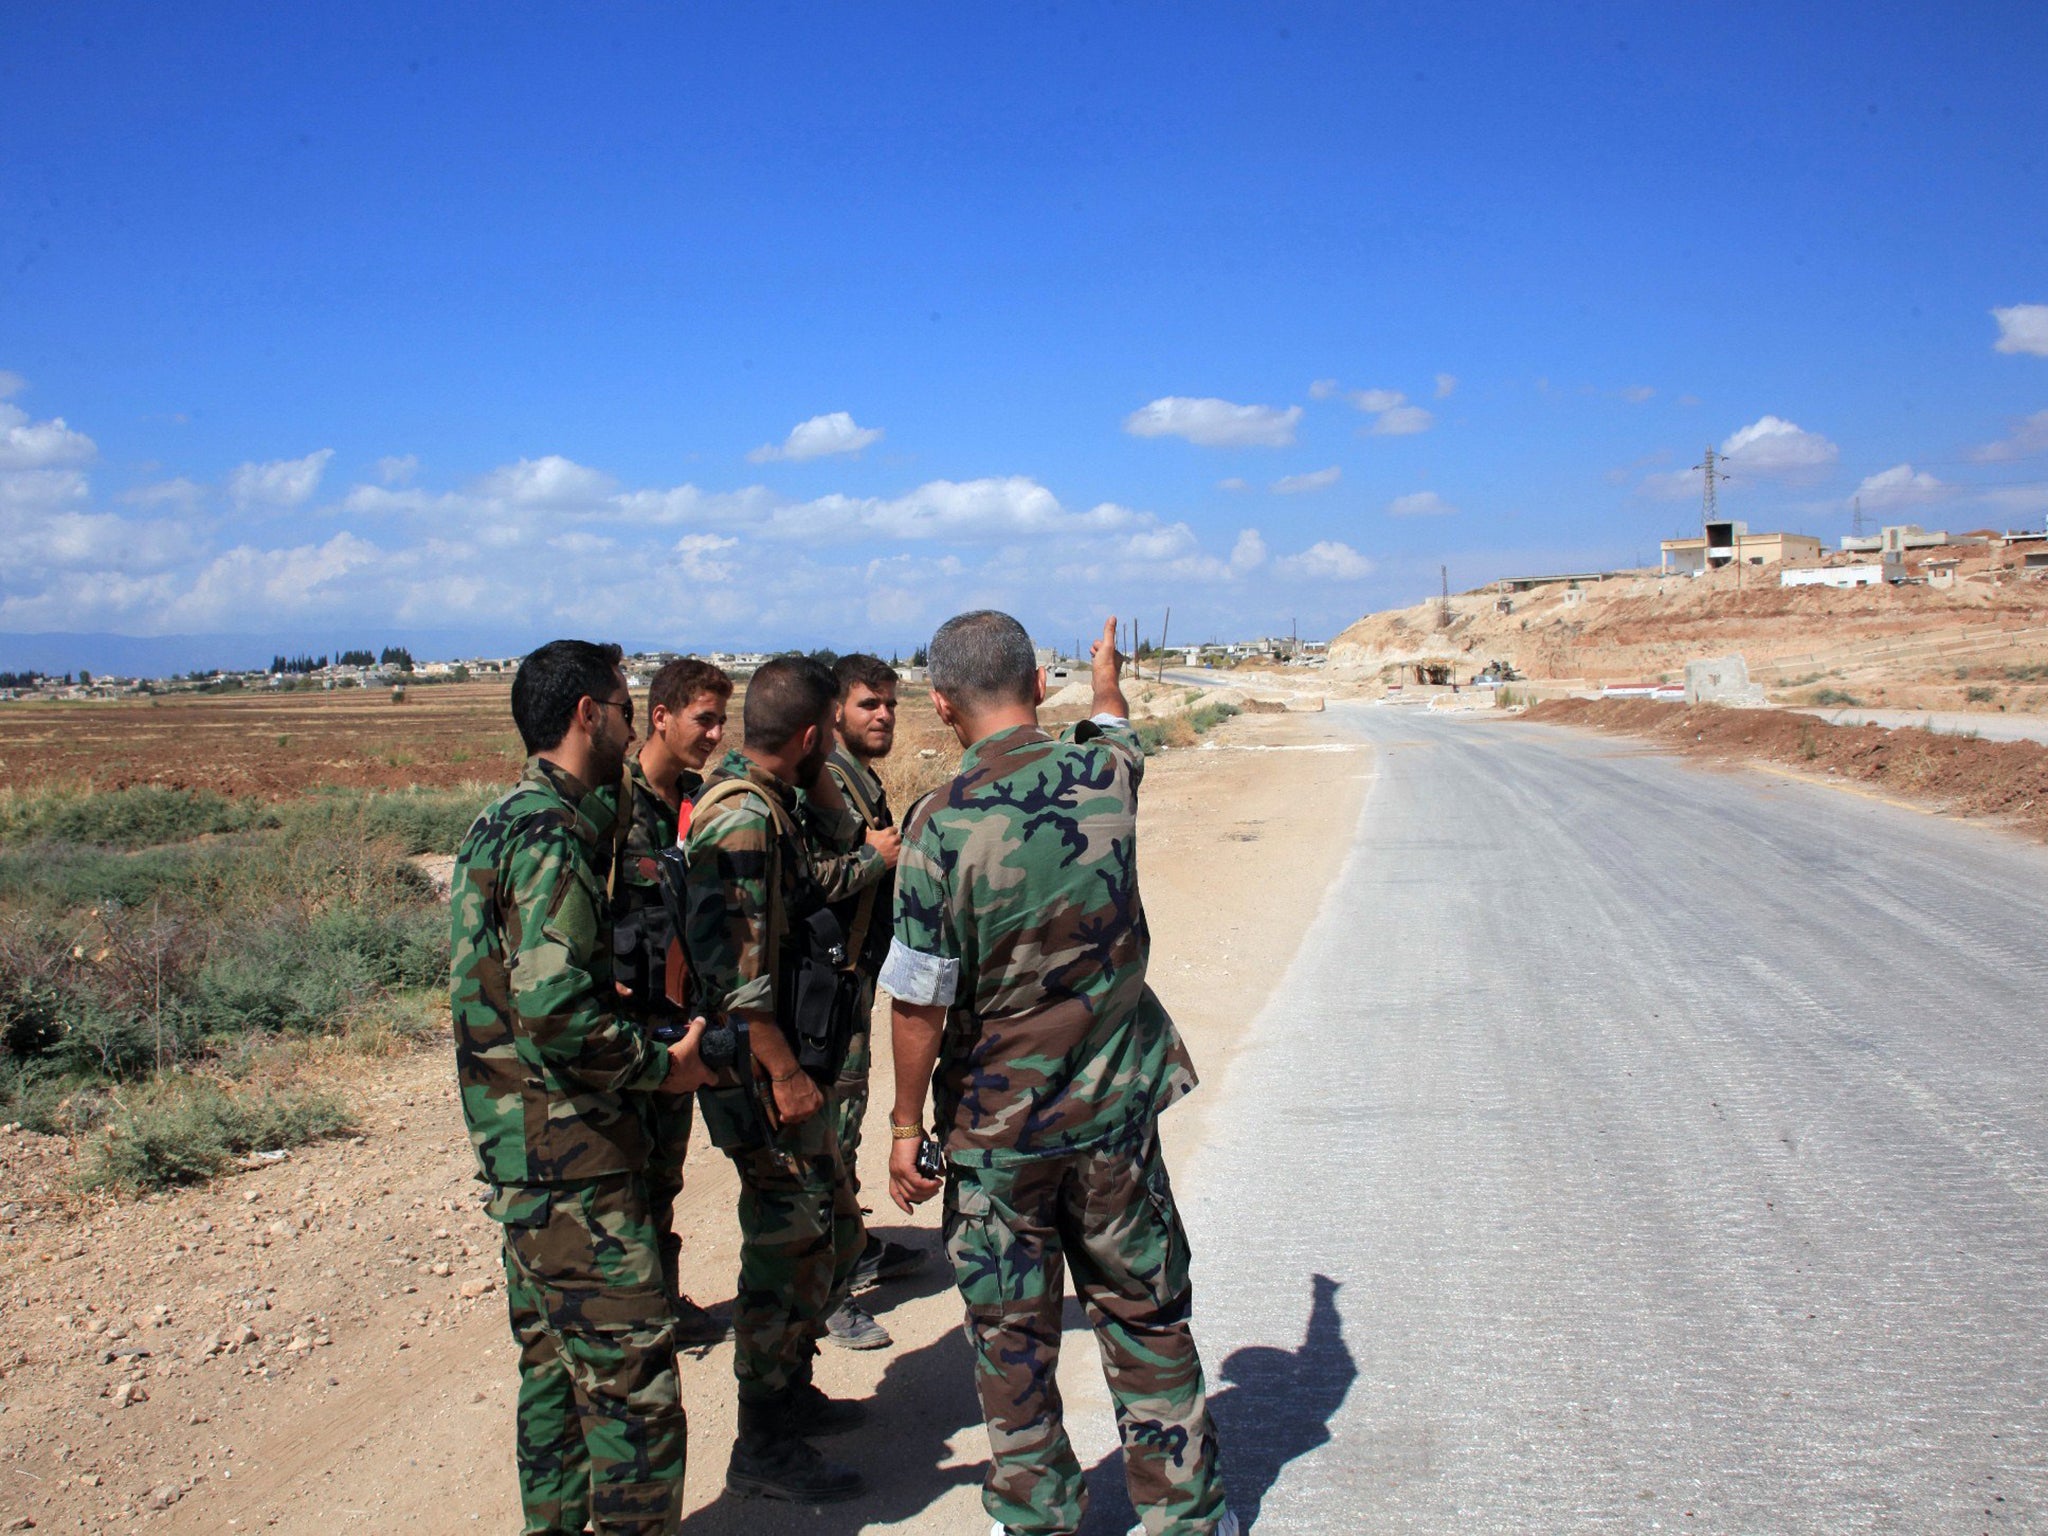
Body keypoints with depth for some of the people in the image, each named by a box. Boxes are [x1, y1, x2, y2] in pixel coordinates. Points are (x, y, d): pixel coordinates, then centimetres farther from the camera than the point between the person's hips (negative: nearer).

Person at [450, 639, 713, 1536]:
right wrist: (662, 1065, -16)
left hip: (520, 1148, 11)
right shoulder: (552, 833, -18)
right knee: (633, 1384, -4)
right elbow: (554, 1004, -27)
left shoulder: (502, 821, 13)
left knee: (554, 1364, 20)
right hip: (570, 1158, -11)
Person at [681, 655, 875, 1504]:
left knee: (832, 1229, 21)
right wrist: (784, 1075, -23)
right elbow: (737, 972, -26)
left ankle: (790, 1391, 37)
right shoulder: (742, 818, -23)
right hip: (768, 1073, -10)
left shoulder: (770, 800, 7)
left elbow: (843, 837, 22)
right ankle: (764, 1449, 14)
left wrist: (815, 772, 6)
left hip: (791, 1061, 10)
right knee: (789, 1249, 1)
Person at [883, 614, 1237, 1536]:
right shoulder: (1106, 775, -6)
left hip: (996, 1127, -3)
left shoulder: (941, 826, -18)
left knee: (1012, 1341, 14)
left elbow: (918, 1003, -14)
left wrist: (906, 1125, -1)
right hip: (1116, 1109, 3)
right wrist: (1108, 685, 43)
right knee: (1147, 1318, 17)